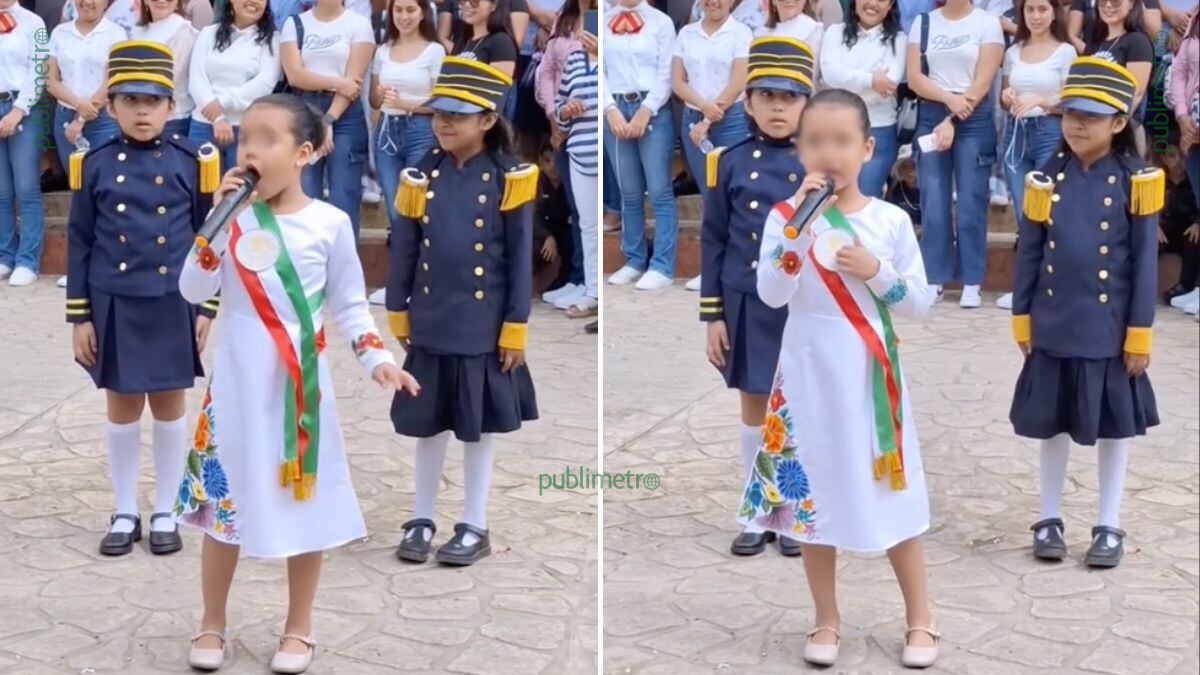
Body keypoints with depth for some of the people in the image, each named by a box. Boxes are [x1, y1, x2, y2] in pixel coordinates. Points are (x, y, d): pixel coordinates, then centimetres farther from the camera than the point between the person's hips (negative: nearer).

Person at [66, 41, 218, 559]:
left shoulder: (192, 162, -3)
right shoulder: (94, 165, -2)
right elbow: (79, 243, 2)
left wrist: (207, 308, -2)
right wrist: (80, 317, -1)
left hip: (172, 306, -1)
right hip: (114, 307, 1)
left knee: (169, 405, 10)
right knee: (122, 406, 10)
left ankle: (165, 513, 22)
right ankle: (125, 514, 23)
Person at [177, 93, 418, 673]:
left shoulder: (329, 222, -4)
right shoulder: (232, 218, -2)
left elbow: (349, 304, 2)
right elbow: (194, 291, -8)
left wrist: (377, 358, -11)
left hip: (301, 383, -1)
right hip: (238, 382, 1)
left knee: (306, 501, 6)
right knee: (224, 498, 9)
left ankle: (298, 628, 23)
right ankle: (212, 624, 26)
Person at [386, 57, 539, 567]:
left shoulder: (509, 179, -7)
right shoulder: (421, 177, 1)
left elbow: (520, 259, -6)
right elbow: (403, 252, 6)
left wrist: (516, 329, -7)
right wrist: (397, 315, 6)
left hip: (486, 329, -3)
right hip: (430, 327, 3)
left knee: (480, 426, 8)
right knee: (428, 424, 11)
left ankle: (475, 527, 19)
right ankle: (421, 520, 25)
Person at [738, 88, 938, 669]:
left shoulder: (890, 220, -2)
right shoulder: (787, 217, -4)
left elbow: (921, 304, 0)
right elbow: (770, 295, -17)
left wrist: (876, 271, -16)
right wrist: (798, 225, -23)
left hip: (870, 377, 0)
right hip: (811, 376, 0)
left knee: (894, 493, 7)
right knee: (812, 495, 8)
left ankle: (920, 620, 23)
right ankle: (827, 622, 24)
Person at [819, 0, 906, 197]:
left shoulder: (897, 39, 4)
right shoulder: (835, 32, 8)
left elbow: (888, 84, -10)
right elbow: (830, 73, -9)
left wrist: (849, 82, -9)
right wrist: (870, 80, -18)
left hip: (879, 132, -2)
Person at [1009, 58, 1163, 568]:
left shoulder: (1134, 182, -7)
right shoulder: (1047, 179, 0)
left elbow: (1145, 263, -6)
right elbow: (1028, 255, 5)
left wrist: (1140, 333, -8)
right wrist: (1022, 319, 4)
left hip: (1110, 330, -2)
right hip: (1053, 328, 2)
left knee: (1114, 425, 9)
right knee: (1053, 423, 11)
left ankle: (1109, 526, 21)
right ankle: (1049, 519, 25)